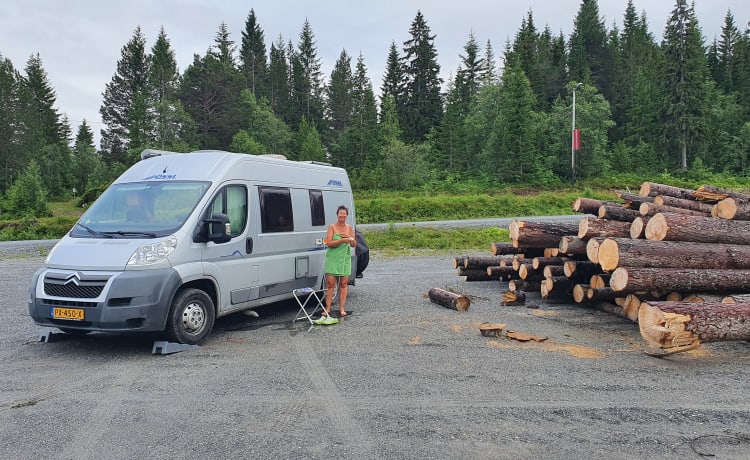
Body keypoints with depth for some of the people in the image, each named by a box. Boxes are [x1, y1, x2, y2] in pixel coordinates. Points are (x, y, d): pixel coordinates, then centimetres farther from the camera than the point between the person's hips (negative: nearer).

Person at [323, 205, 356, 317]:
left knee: (344, 283, 2)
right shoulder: (332, 227, -1)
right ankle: (328, 308, -2)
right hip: (332, 258, -3)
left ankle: (342, 308, 8)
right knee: (330, 283, -6)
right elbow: (329, 243, -11)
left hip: (345, 258, 3)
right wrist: (342, 240, -20)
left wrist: (349, 237, -9)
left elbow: (354, 245, 11)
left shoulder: (349, 228, 10)